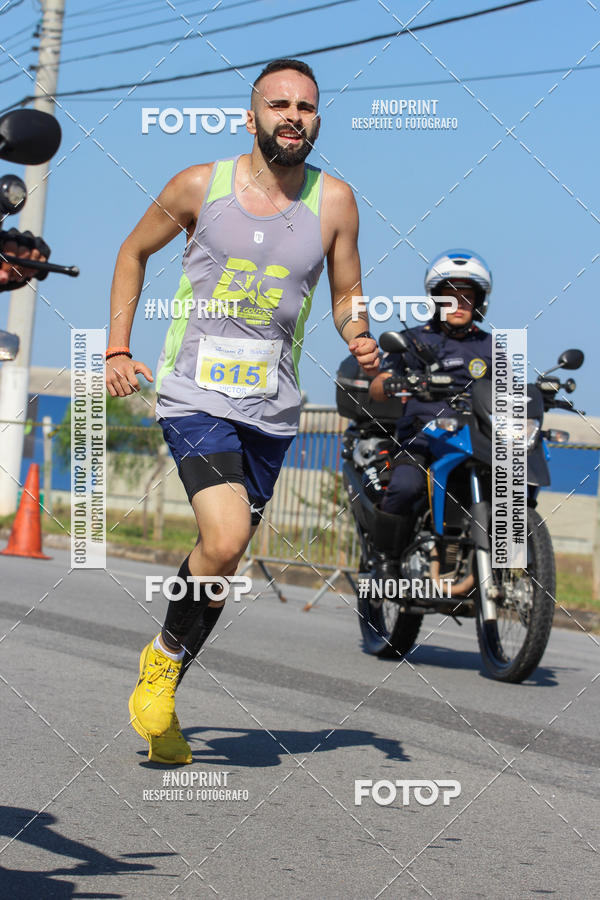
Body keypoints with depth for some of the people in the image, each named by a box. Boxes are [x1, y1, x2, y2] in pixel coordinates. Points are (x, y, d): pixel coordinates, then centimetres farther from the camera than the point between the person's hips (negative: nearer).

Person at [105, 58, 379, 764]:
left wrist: (359, 337, -12)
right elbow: (134, 252, 12)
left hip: (271, 409, 3)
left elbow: (345, 295, 11)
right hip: (196, 394, -3)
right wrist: (117, 349, 5)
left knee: (225, 562, 9)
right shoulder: (200, 185, -3)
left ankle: (159, 699, 28)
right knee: (224, 541, -23)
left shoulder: (333, 201, 1)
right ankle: (164, 657, 3)